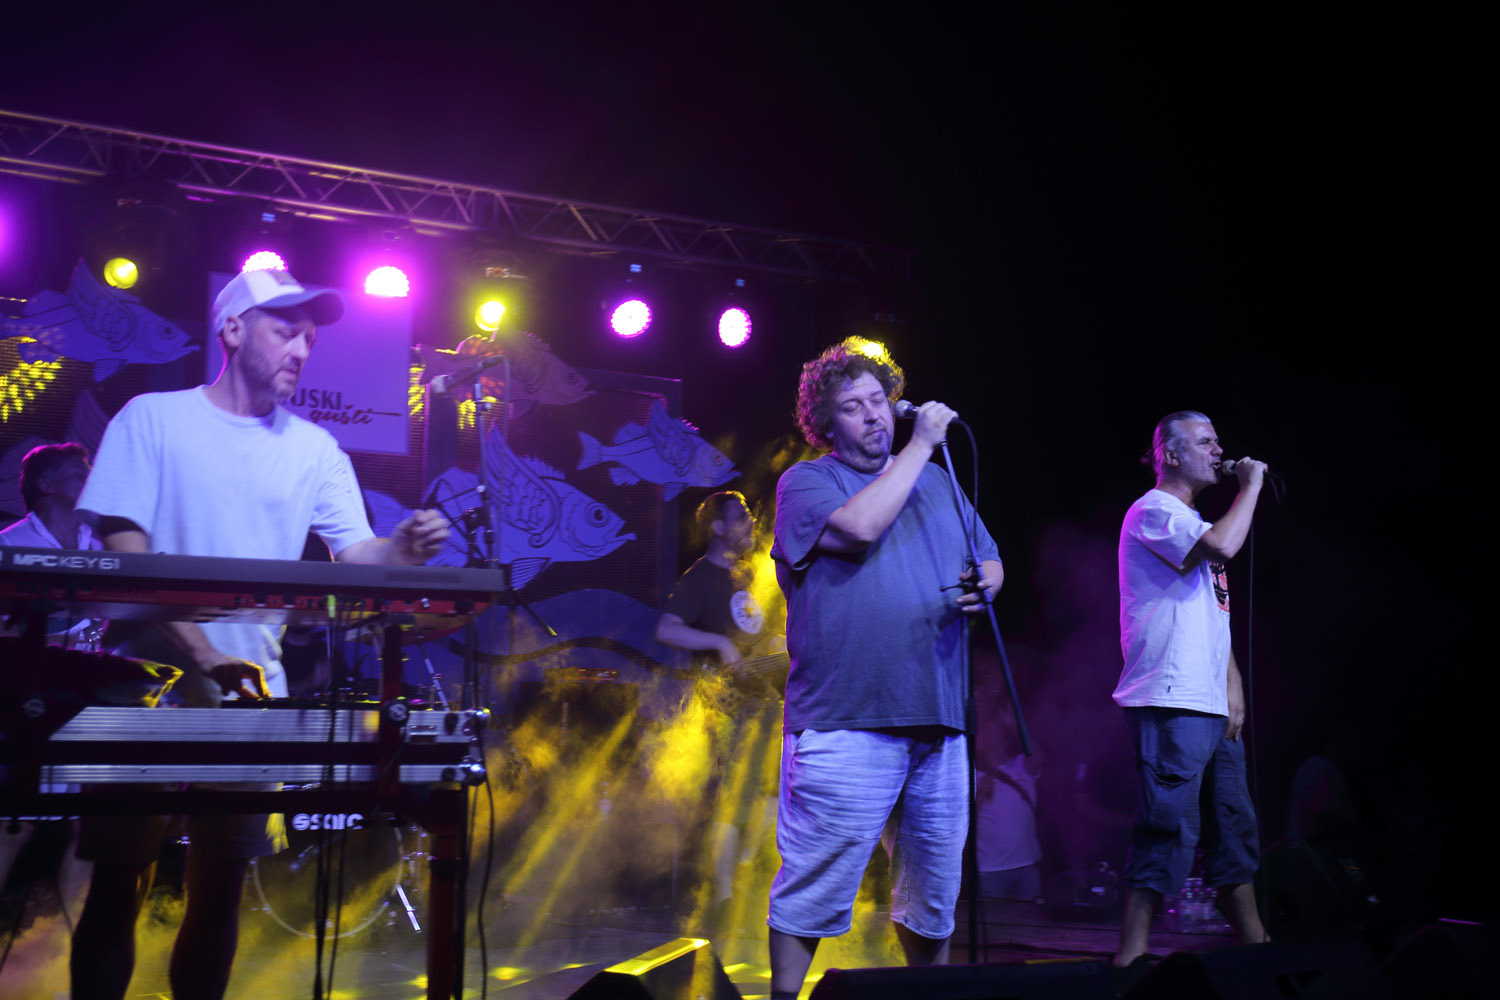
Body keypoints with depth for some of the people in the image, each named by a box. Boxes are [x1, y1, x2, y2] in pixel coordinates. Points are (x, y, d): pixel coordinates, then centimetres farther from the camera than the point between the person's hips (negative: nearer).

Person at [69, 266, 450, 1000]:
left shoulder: (314, 450, 9)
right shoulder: (153, 419, -3)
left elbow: (356, 554, 3)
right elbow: (123, 550, -11)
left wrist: (405, 549, -22)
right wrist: (202, 656, -22)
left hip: (252, 698, 3)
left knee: (221, 886, 7)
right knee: (118, 885, 1)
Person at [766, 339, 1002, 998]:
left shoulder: (937, 481, 20)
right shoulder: (806, 482, 2)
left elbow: (990, 563, 25)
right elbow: (860, 526, -18)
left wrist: (984, 584, 0)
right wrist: (920, 445, -9)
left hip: (937, 721, 6)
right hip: (844, 722, -6)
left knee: (934, 892, 13)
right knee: (814, 888, -6)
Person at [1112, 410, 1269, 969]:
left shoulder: (1191, 520, 23)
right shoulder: (1154, 511, -6)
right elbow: (1222, 547, -24)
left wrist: (1233, 686, 12)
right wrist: (1252, 483, -9)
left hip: (1212, 708, 10)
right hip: (1171, 705, -10)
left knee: (1234, 825, 13)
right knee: (1169, 827, -12)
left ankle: (1254, 943, 22)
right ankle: (1131, 955, -9)